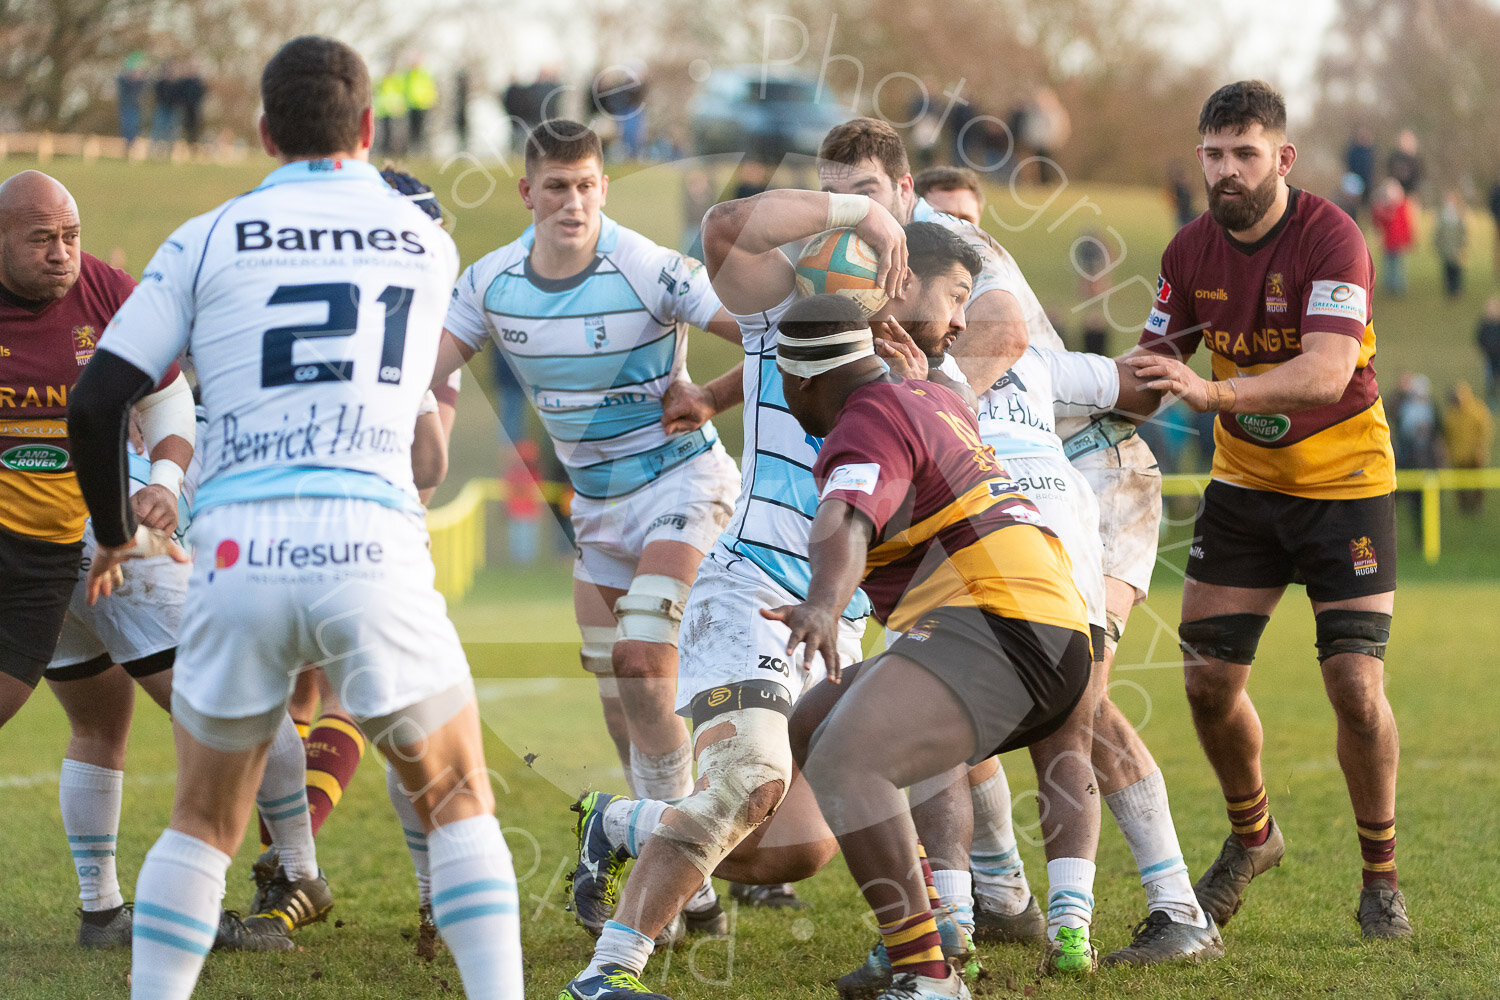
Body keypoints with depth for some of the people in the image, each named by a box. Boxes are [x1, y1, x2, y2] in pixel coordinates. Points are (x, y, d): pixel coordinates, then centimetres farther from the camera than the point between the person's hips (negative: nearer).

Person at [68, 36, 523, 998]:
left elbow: (98, 401, 5)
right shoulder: (430, 244, 14)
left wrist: (113, 534, 22)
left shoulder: (208, 241, 8)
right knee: (458, 800, 15)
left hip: (241, 555, 0)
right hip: (375, 552, 0)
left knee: (205, 825, 16)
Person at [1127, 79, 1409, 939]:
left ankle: (1381, 876, 7)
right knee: (1209, 680, 0)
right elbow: (1160, 358, 7)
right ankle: (1252, 836, 27)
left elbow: (1326, 373, -36)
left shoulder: (1331, 239, -22)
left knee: (1357, 686, -13)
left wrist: (1214, 391, -49)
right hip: (1244, 482, 5)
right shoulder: (1191, 252, -4)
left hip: (1345, 485, -5)